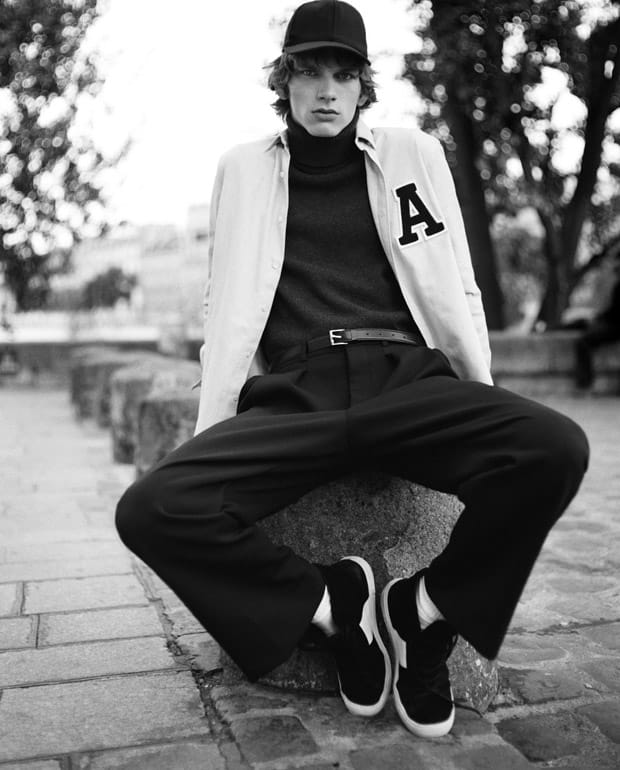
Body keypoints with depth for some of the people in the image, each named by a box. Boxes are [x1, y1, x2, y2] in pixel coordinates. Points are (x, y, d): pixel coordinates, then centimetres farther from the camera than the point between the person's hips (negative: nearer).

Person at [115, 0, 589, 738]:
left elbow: (458, 292, 16)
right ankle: (331, 604, -3)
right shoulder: (243, 167, 17)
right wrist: (214, 425, 6)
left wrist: (485, 415, 10)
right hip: (294, 397, 0)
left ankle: (427, 606, -4)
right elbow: (223, 304, 16)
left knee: (554, 447, -29)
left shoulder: (413, 154, 17)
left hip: (406, 380, 1)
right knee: (151, 509, -25)